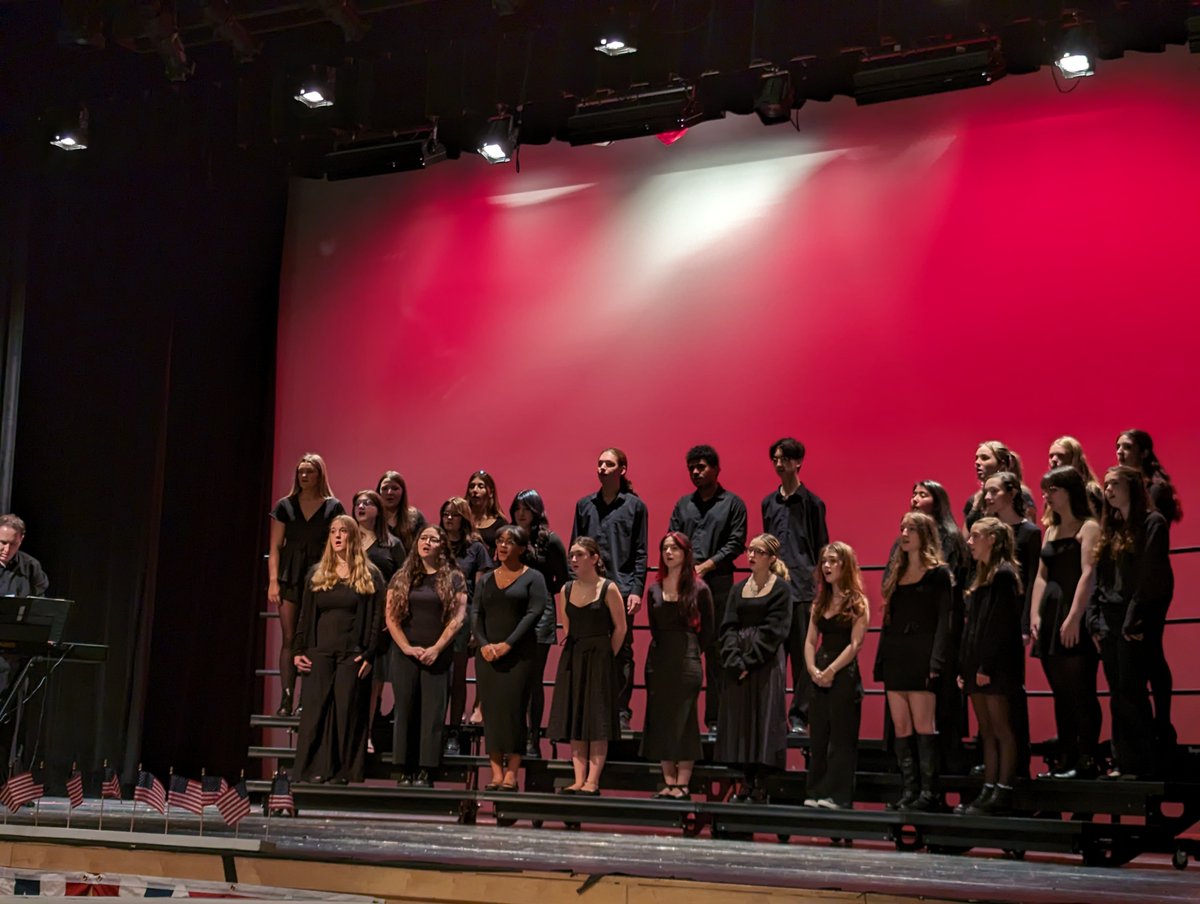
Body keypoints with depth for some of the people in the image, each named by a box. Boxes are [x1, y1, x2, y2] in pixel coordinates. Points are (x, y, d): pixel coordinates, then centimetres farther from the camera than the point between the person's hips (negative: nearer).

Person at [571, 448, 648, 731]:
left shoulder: (635, 506, 4)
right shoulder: (585, 505, 11)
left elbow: (640, 552, 2)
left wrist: (637, 590, -6)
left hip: (621, 588, -2)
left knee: (622, 652, 1)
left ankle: (621, 711, 6)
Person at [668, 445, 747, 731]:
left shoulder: (732, 504, 6)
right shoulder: (683, 504, 18)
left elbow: (736, 543, -2)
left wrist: (705, 566, -10)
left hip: (718, 585, -3)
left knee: (716, 654, -2)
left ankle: (715, 719, 2)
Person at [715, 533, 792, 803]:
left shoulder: (781, 588, -2)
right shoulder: (738, 589, 13)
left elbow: (773, 631, -9)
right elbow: (728, 628, 6)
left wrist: (749, 661, -14)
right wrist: (734, 660, -9)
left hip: (766, 664, -5)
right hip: (738, 664, 5)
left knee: (763, 718, -5)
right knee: (740, 719, 4)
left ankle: (761, 786, -1)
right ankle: (746, 784, 11)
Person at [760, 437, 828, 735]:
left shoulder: (811, 502, 2)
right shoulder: (768, 503, 14)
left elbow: (821, 550, 2)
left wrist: (818, 592, -3)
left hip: (802, 590, -4)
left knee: (802, 656, -1)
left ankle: (799, 717, 5)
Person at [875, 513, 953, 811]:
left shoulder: (938, 573, -1)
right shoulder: (896, 573, 18)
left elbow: (944, 620, -8)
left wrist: (936, 662, -17)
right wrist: (880, 660, 12)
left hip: (921, 655, -7)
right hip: (894, 655, 7)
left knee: (923, 726, -9)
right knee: (901, 728, 4)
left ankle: (929, 792, -6)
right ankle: (909, 791, 6)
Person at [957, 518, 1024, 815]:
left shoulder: (1004, 574, -9)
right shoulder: (981, 577, 20)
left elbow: (1002, 624, -16)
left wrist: (987, 666, -19)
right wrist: (965, 667, 15)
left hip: (997, 664, -9)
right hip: (977, 664, 9)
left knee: (1001, 729, -7)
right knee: (987, 732, 8)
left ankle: (1003, 794, -6)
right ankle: (989, 792, 9)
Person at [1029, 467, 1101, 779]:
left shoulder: (1088, 527, -4)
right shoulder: (1051, 530, 18)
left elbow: (1087, 574, -14)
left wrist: (1073, 618, -21)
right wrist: (1035, 615, 3)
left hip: (1075, 621, -8)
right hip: (1051, 617, 8)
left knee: (1080, 692, -8)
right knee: (1061, 695, 9)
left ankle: (1086, 761, -5)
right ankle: (1064, 761, 12)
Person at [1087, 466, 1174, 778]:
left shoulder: (1152, 523, -5)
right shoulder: (1110, 529, 18)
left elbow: (1150, 576, -13)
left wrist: (1135, 621, -17)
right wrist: (1094, 620, 8)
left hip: (1135, 623, -7)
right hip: (1109, 621, 7)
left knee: (1130, 692, -9)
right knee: (1118, 695, 7)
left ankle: (1143, 763, -2)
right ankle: (1123, 762, 11)